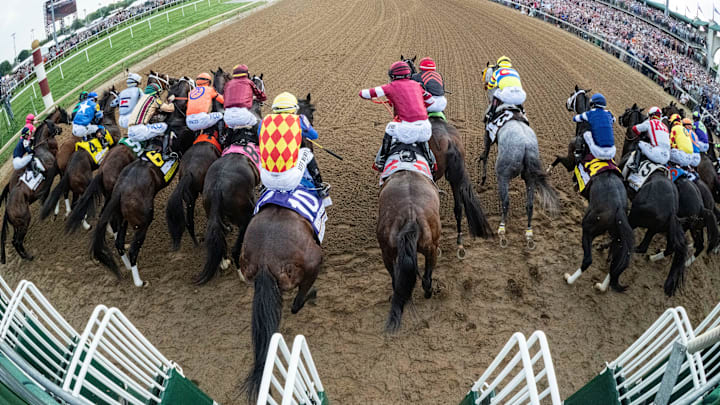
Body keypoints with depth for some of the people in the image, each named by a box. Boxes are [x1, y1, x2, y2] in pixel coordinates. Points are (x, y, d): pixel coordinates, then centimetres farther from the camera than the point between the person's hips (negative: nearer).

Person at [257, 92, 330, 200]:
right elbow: (314, 135, 25)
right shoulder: (299, 120, 4)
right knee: (306, 152, 24)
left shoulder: (265, 121, 9)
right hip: (289, 181, -2)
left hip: (268, 182, 2)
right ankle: (320, 189, 30)